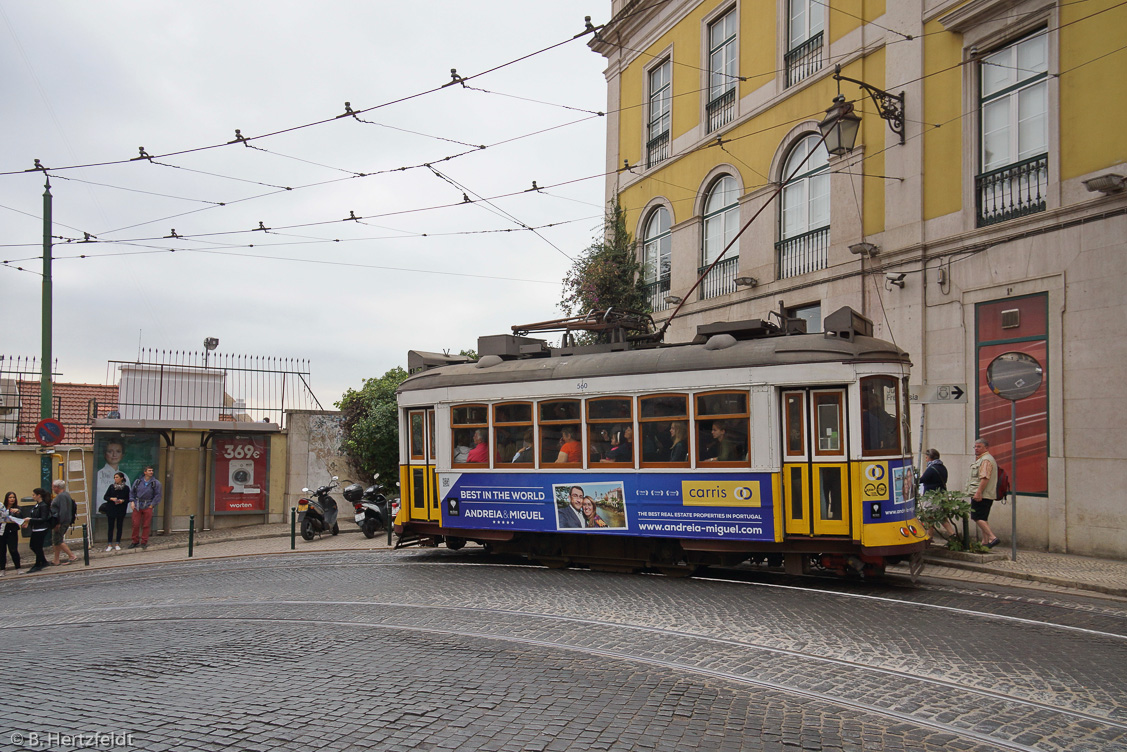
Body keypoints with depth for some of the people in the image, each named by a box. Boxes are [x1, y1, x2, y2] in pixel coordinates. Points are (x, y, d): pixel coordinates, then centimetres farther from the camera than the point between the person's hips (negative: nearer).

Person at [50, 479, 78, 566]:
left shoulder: (61, 496, -17)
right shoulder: (66, 494, 15)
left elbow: (63, 511, -25)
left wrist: (58, 523, -26)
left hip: (61, 522, -11)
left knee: (58, 541, -7)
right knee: (56, 541, 14)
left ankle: (72, 556, -7)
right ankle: (56, 561, 18)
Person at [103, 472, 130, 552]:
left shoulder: (126, 488, 0)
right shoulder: (111, 486, 3)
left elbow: (128, 499, 4)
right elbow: (105, 497, 5)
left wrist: (122, 501, -16)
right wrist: (111, 499, -14)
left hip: (121, 510, -1)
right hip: (111, 510, 1)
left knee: (119, 527, 5)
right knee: (110, 527, 1)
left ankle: (117, 544, 14)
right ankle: (109, 545, 6)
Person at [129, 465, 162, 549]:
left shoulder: (155, 483, -1)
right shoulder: (138, 481, 5)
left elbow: (158, 495, -1)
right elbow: (132, 492, 15)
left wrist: (152, 505, -5)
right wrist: (133, 502, 4)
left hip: (148, 506, -1)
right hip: (137, 506, 1)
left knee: (146, 525, 1)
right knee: (136, 524, 1)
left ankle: (144, 542, 11)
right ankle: (135, 541, 14)